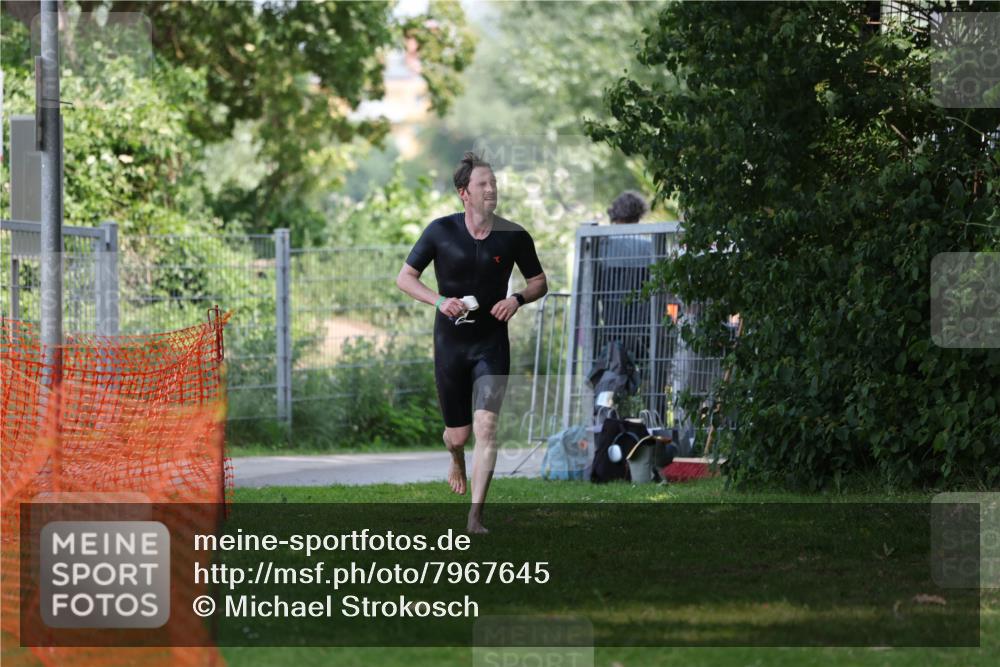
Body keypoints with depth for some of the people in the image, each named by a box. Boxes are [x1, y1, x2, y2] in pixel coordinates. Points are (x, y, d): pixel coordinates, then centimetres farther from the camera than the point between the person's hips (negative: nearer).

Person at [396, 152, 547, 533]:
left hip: (492, 344, 0)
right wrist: (439, 301, -16)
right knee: (458, 433, 9)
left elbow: (539, 282, 10)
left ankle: (475, 517, -16)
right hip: (450, 343, 0)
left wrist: (517, 300, -12)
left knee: (485, 425, -17)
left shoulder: (513, 236, -3)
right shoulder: (441, 231, -5)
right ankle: (457, 460, 49)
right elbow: (405, 277, 1)